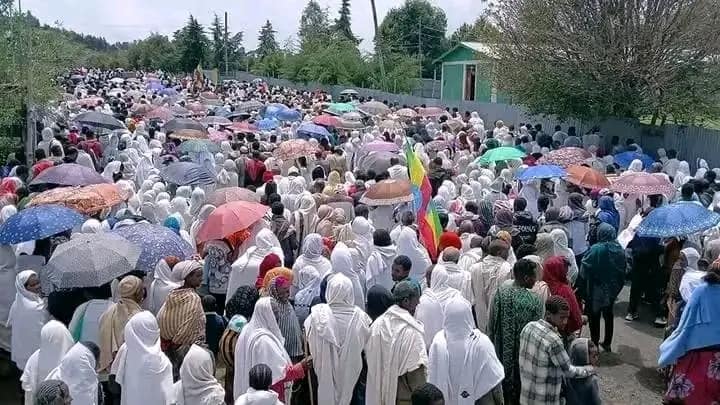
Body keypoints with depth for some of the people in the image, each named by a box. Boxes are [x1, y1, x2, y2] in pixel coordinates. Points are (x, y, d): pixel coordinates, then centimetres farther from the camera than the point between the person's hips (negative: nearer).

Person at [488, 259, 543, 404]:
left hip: (502, 349, 4)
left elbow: (491, 322, -3)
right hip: (523, 352, -4)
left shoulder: (500, 292, -12)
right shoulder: (533, 301, -24)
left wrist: (491, 341, 12)